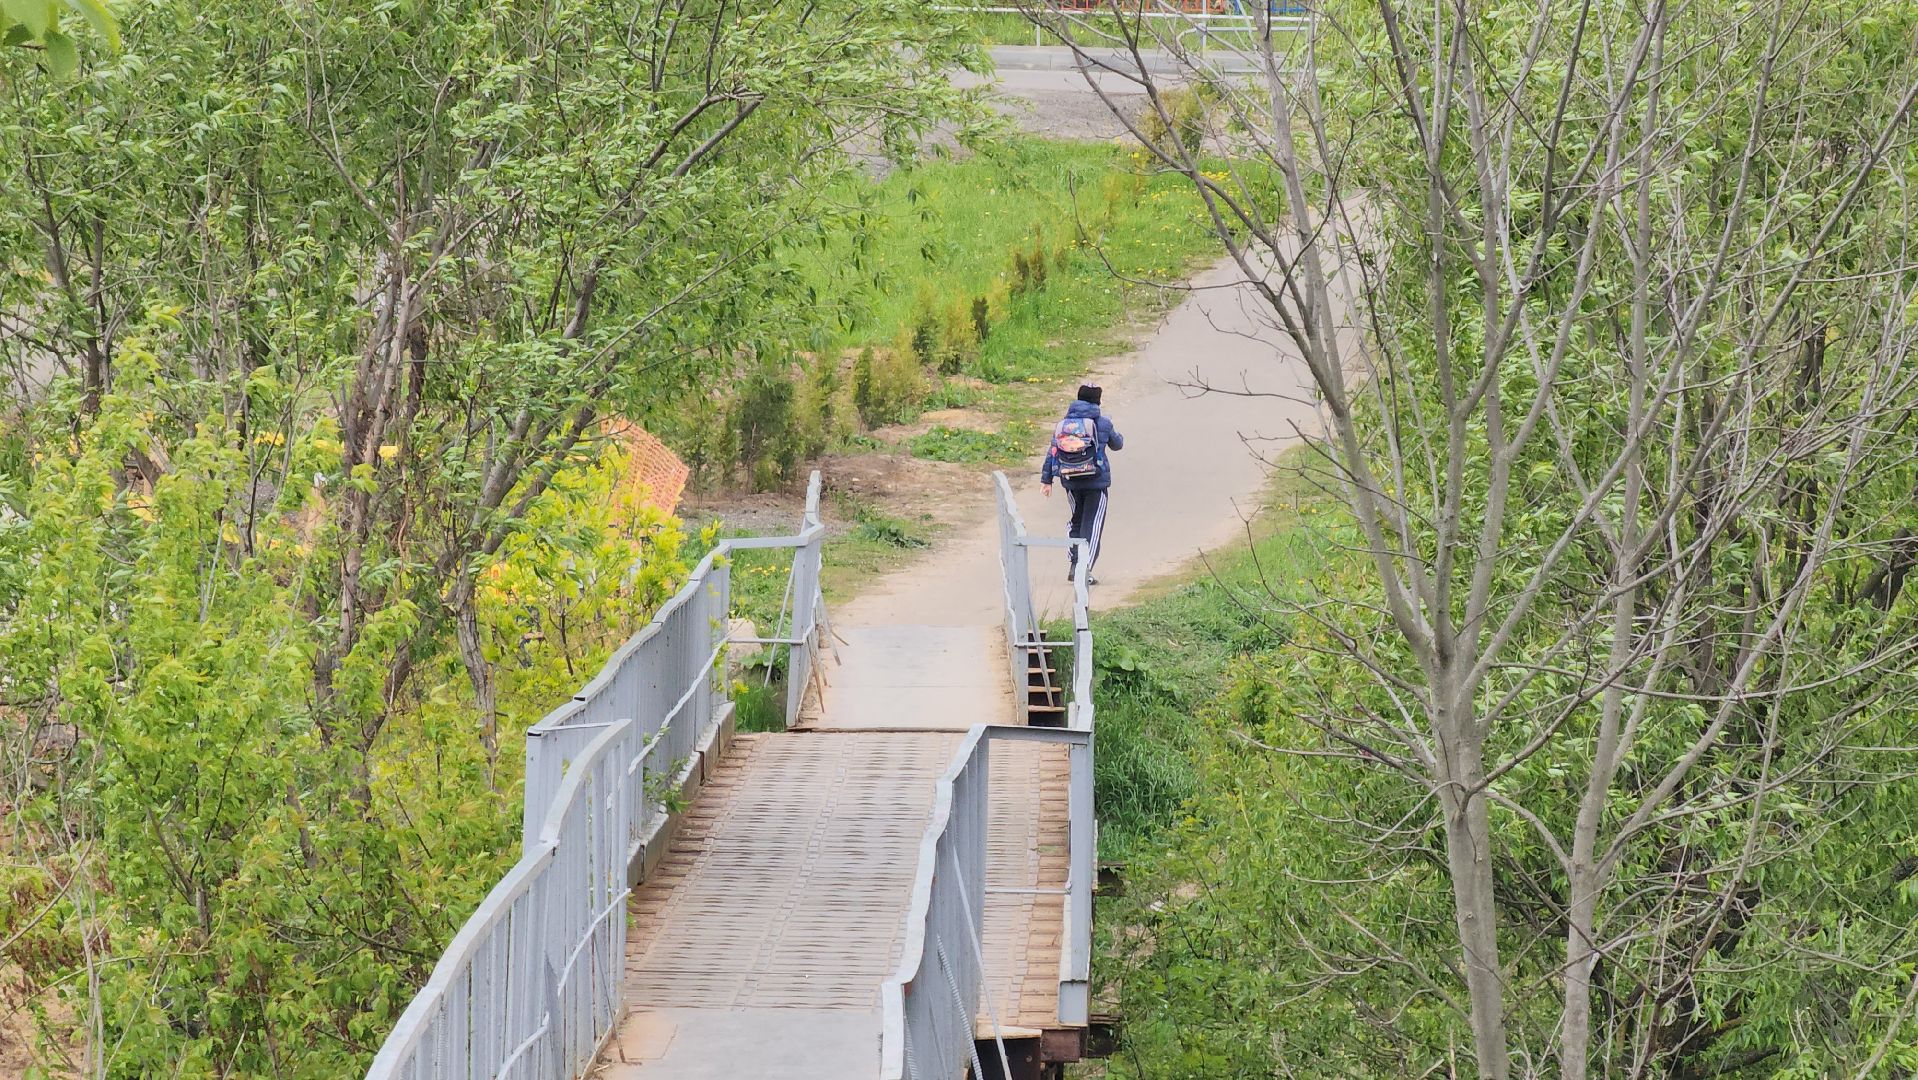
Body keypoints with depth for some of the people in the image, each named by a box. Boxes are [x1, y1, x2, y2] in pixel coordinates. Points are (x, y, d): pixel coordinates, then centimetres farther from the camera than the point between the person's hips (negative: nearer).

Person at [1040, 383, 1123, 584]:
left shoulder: (1063, 423, 3)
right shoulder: (1102, 424, -5)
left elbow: (1052, 452, 0)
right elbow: (1117, 444, 12)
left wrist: (1046, 479, 3)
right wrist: (1118, 436, 35)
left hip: (1071, 481, 4)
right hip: (1096, 482, -4)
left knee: (1077, 522, 20)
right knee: (1092, 525, 0)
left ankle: (1073, 564, 14)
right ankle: (1085, 568, -10)